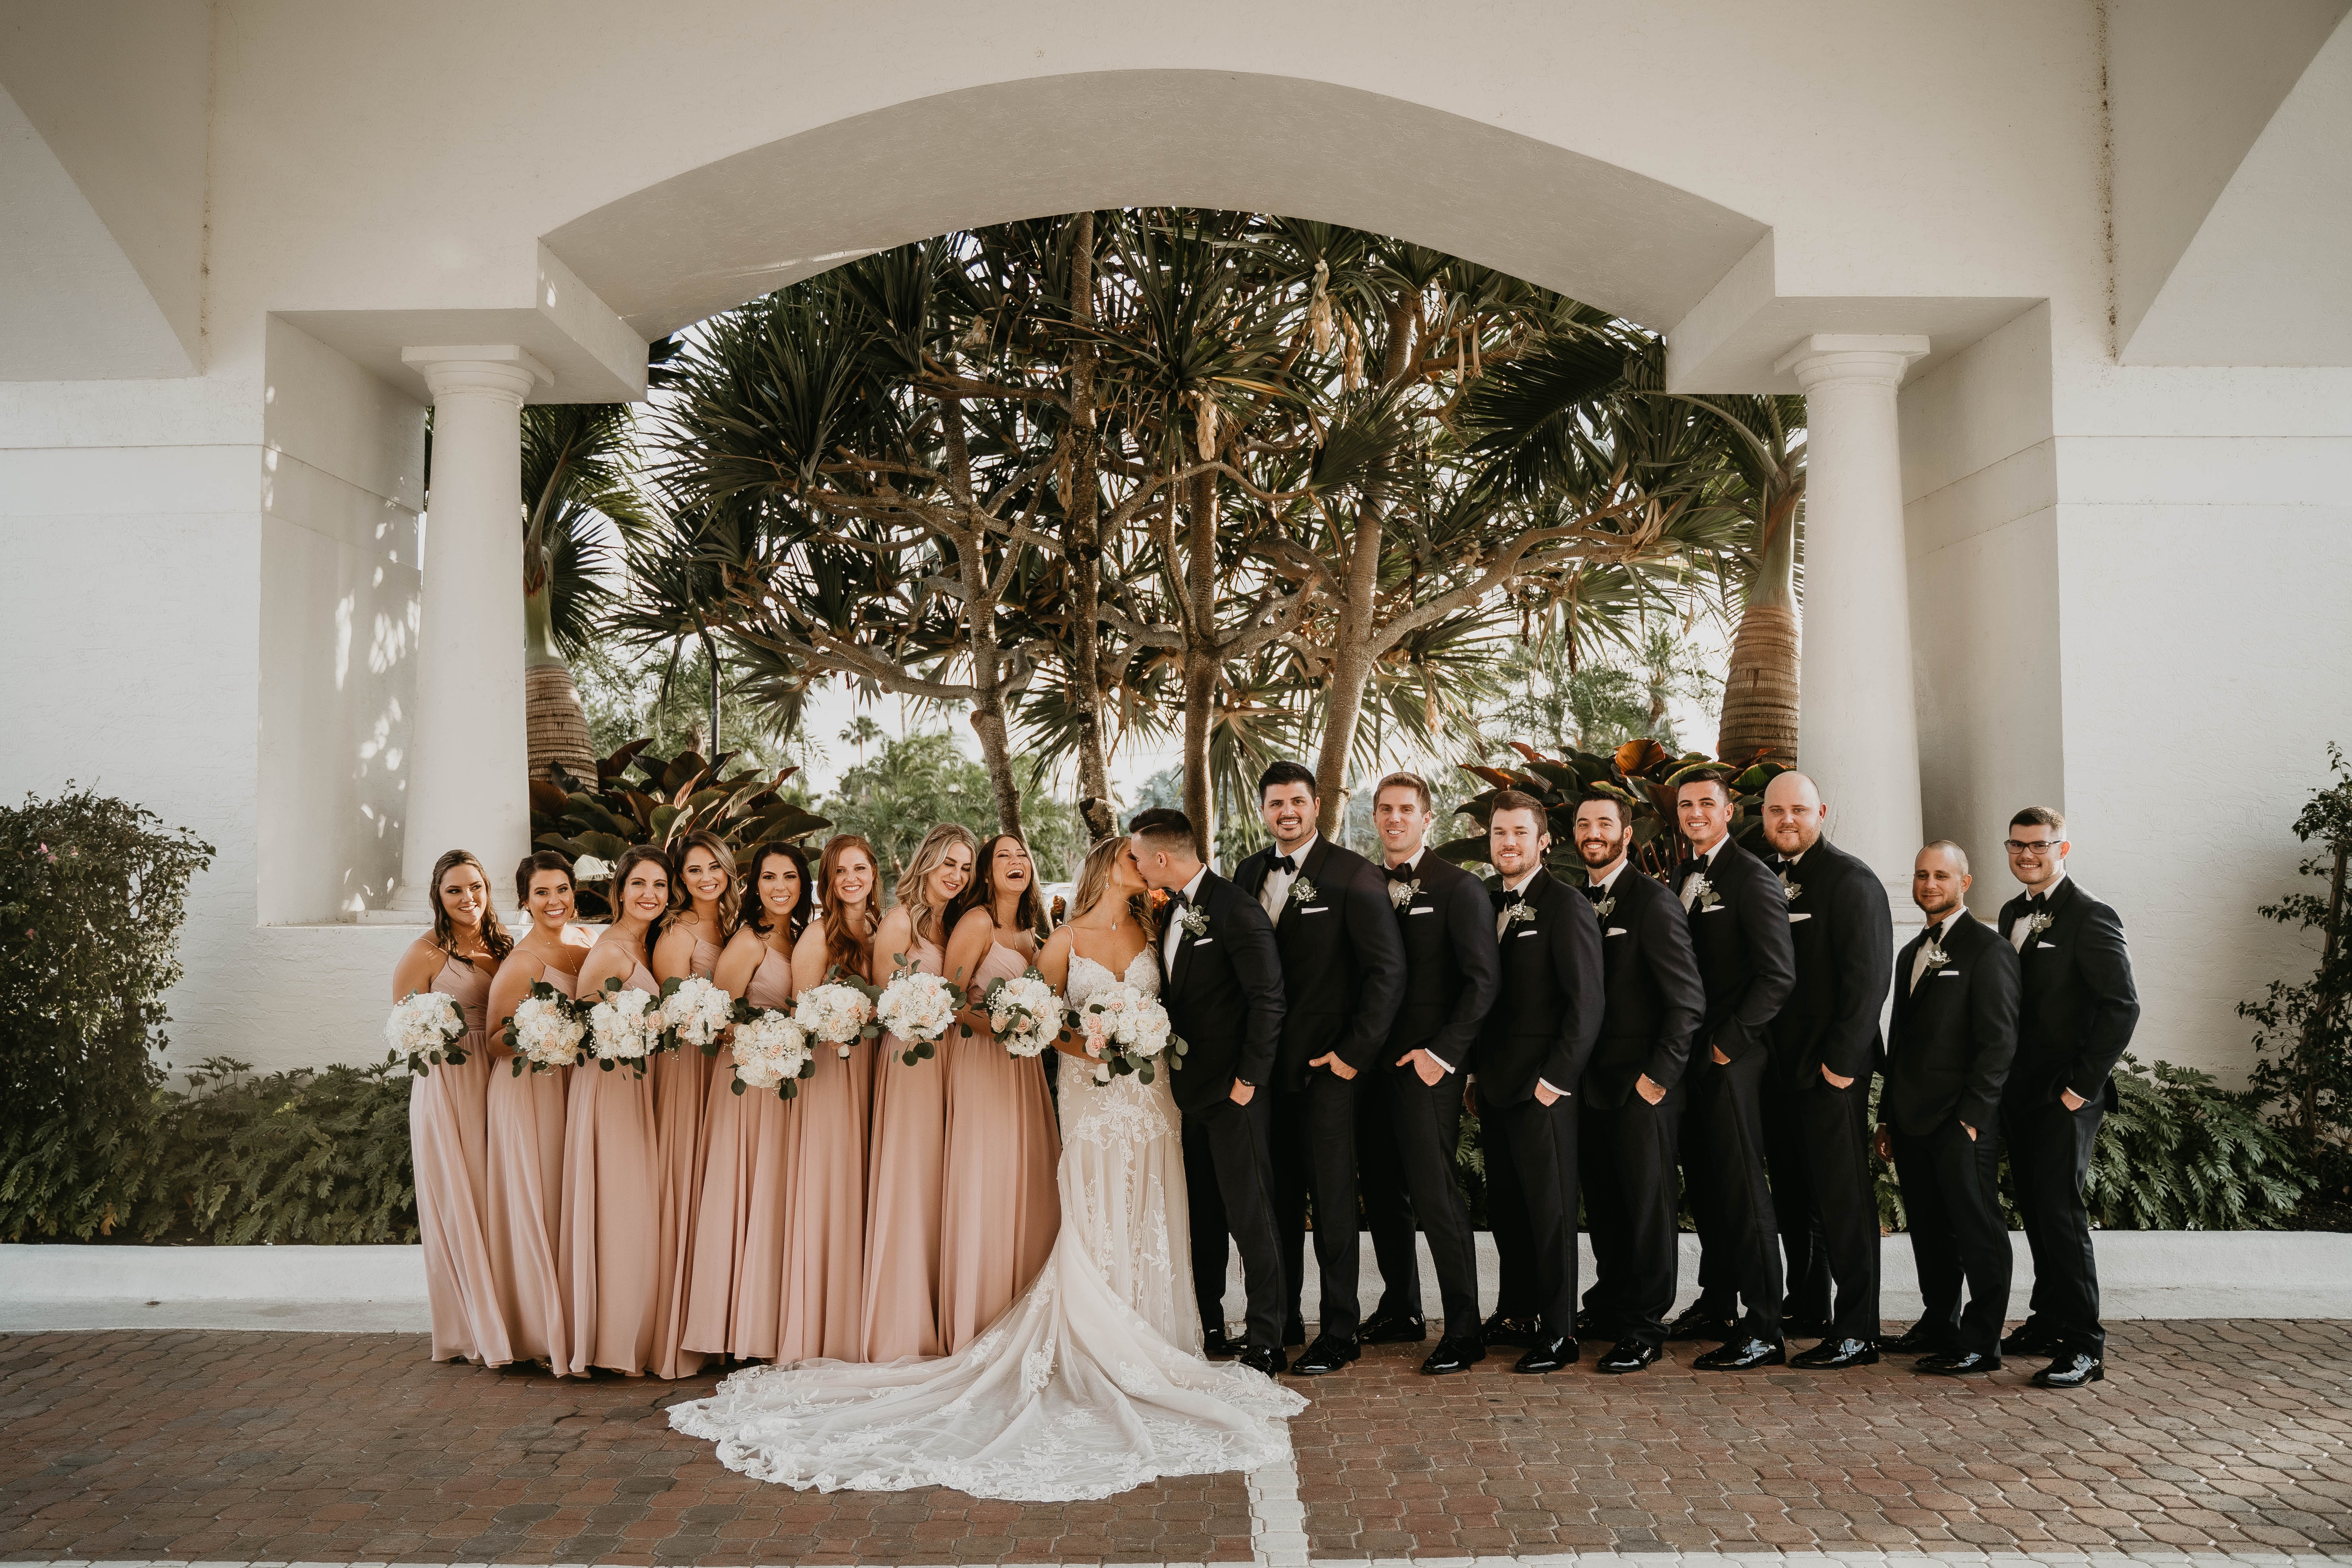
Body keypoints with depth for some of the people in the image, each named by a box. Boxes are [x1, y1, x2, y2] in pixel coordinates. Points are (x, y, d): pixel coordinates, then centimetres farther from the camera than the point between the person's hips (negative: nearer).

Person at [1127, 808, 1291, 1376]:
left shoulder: (1237, 911, -16)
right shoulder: (1172, 909, 11)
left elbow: (1268, 1001, -17)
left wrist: (1249, 1079, -16)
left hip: (1233, 1093, -8)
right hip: (1190, 1089, 8)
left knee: (1251, 1218, -1)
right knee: (1202, 1217, 16)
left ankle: (1264, 1341, 8)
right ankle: (1205, 1324, 28)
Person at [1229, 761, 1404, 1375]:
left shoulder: (1354, 875, -8)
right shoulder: (1249, 873, 10)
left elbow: (1388, 970, -11)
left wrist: (1354, 1052, -13)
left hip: (1325, 1068, -5)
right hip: (1264, 1066, 5)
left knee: (1332, 1203, 2)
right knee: (1277, 1200, 14)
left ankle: (1338, 1334, 13)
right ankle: (1280, 1320, 26)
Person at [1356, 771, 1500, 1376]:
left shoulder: (1458, 888, -5)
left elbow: (1484, 979, -9)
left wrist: (1442, 1053, -14)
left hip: (1426, 1064, -6)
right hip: (1372, 1063, 6)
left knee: (1434, 1194, -6)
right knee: (1381, 1191, 12)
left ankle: (1463, 1329, 4)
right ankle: (1400, 1311, 26)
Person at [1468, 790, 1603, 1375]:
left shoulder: (1566, 906, -9)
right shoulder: (1486, 905, 12)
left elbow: (1586, 1002, -13)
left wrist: (1556, 1078, -16)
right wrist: (1476, 1069, 11)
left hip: (1542, 1086, -7)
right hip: (1496, 1084, 7)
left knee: (1550, 1207, 0)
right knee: (1505, 1204, 14)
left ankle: (1558, 1333, 9)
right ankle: (1516, 1310, 27)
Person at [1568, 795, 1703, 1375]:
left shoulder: (1652, 901, -9)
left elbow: (1688, 999, -13)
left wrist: (1659, 1075, -15)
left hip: (1641, 1086, -6)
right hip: (1590, 1083, 6)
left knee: (1648, 1207, 3)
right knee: (1602, 1205, 13)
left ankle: (1645, 1327, 12)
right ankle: (1609, 1307, 27)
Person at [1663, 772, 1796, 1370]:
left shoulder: (1752, 877, -11)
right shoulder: (1682, 875, 14)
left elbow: (1778, 974, -15)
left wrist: (1729, 1043, -15)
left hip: (1732, 1057, -8)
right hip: (1690, 1053, 8)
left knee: (1742, 1189, -6)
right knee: (1704, 1185, 15)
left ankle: (1763, 1331, 0)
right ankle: (1715, 1305, 27)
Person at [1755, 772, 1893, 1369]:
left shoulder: (1850, 880, -9)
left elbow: (1868, 977, -15)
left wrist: (1840, 1061, -18)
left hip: (1831, 1071, -8)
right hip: (1778, 1067, 8)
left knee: (1843, 1198, -3)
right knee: (1792, 1194, 17)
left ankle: (1856, 1332, 3)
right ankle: (1806, 1305, 30)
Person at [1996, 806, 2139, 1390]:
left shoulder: (2089, 916, -10)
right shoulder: (2013, 914, 14)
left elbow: (2122, 1005, -15)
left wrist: (2082, 1085, -16)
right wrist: (2003, 1083, 12)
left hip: (2064, 1095, -8)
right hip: (2021, 1093, 8)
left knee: (2059, 1209, -10)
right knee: (2034, 1210, 13)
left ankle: (2084, 1346, -3)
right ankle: (2048, 1323, 24)